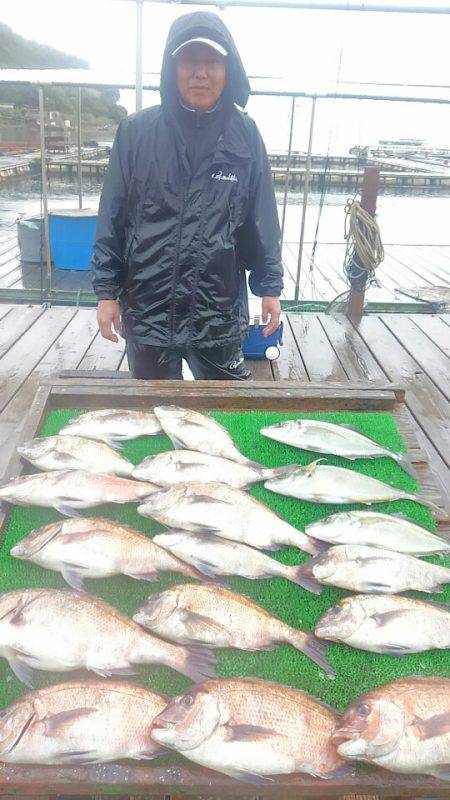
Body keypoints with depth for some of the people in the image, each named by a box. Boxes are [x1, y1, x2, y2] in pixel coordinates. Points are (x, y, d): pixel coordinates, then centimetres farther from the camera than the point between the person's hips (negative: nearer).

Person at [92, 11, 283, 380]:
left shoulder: (244, 134, 1)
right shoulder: (136, 131, -2)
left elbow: (262, 219, 5)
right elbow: (112, 217, 0)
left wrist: (270, 286, 4)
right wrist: (106, 291, -2)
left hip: (220, 311, 1)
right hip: (147, 306, 0)